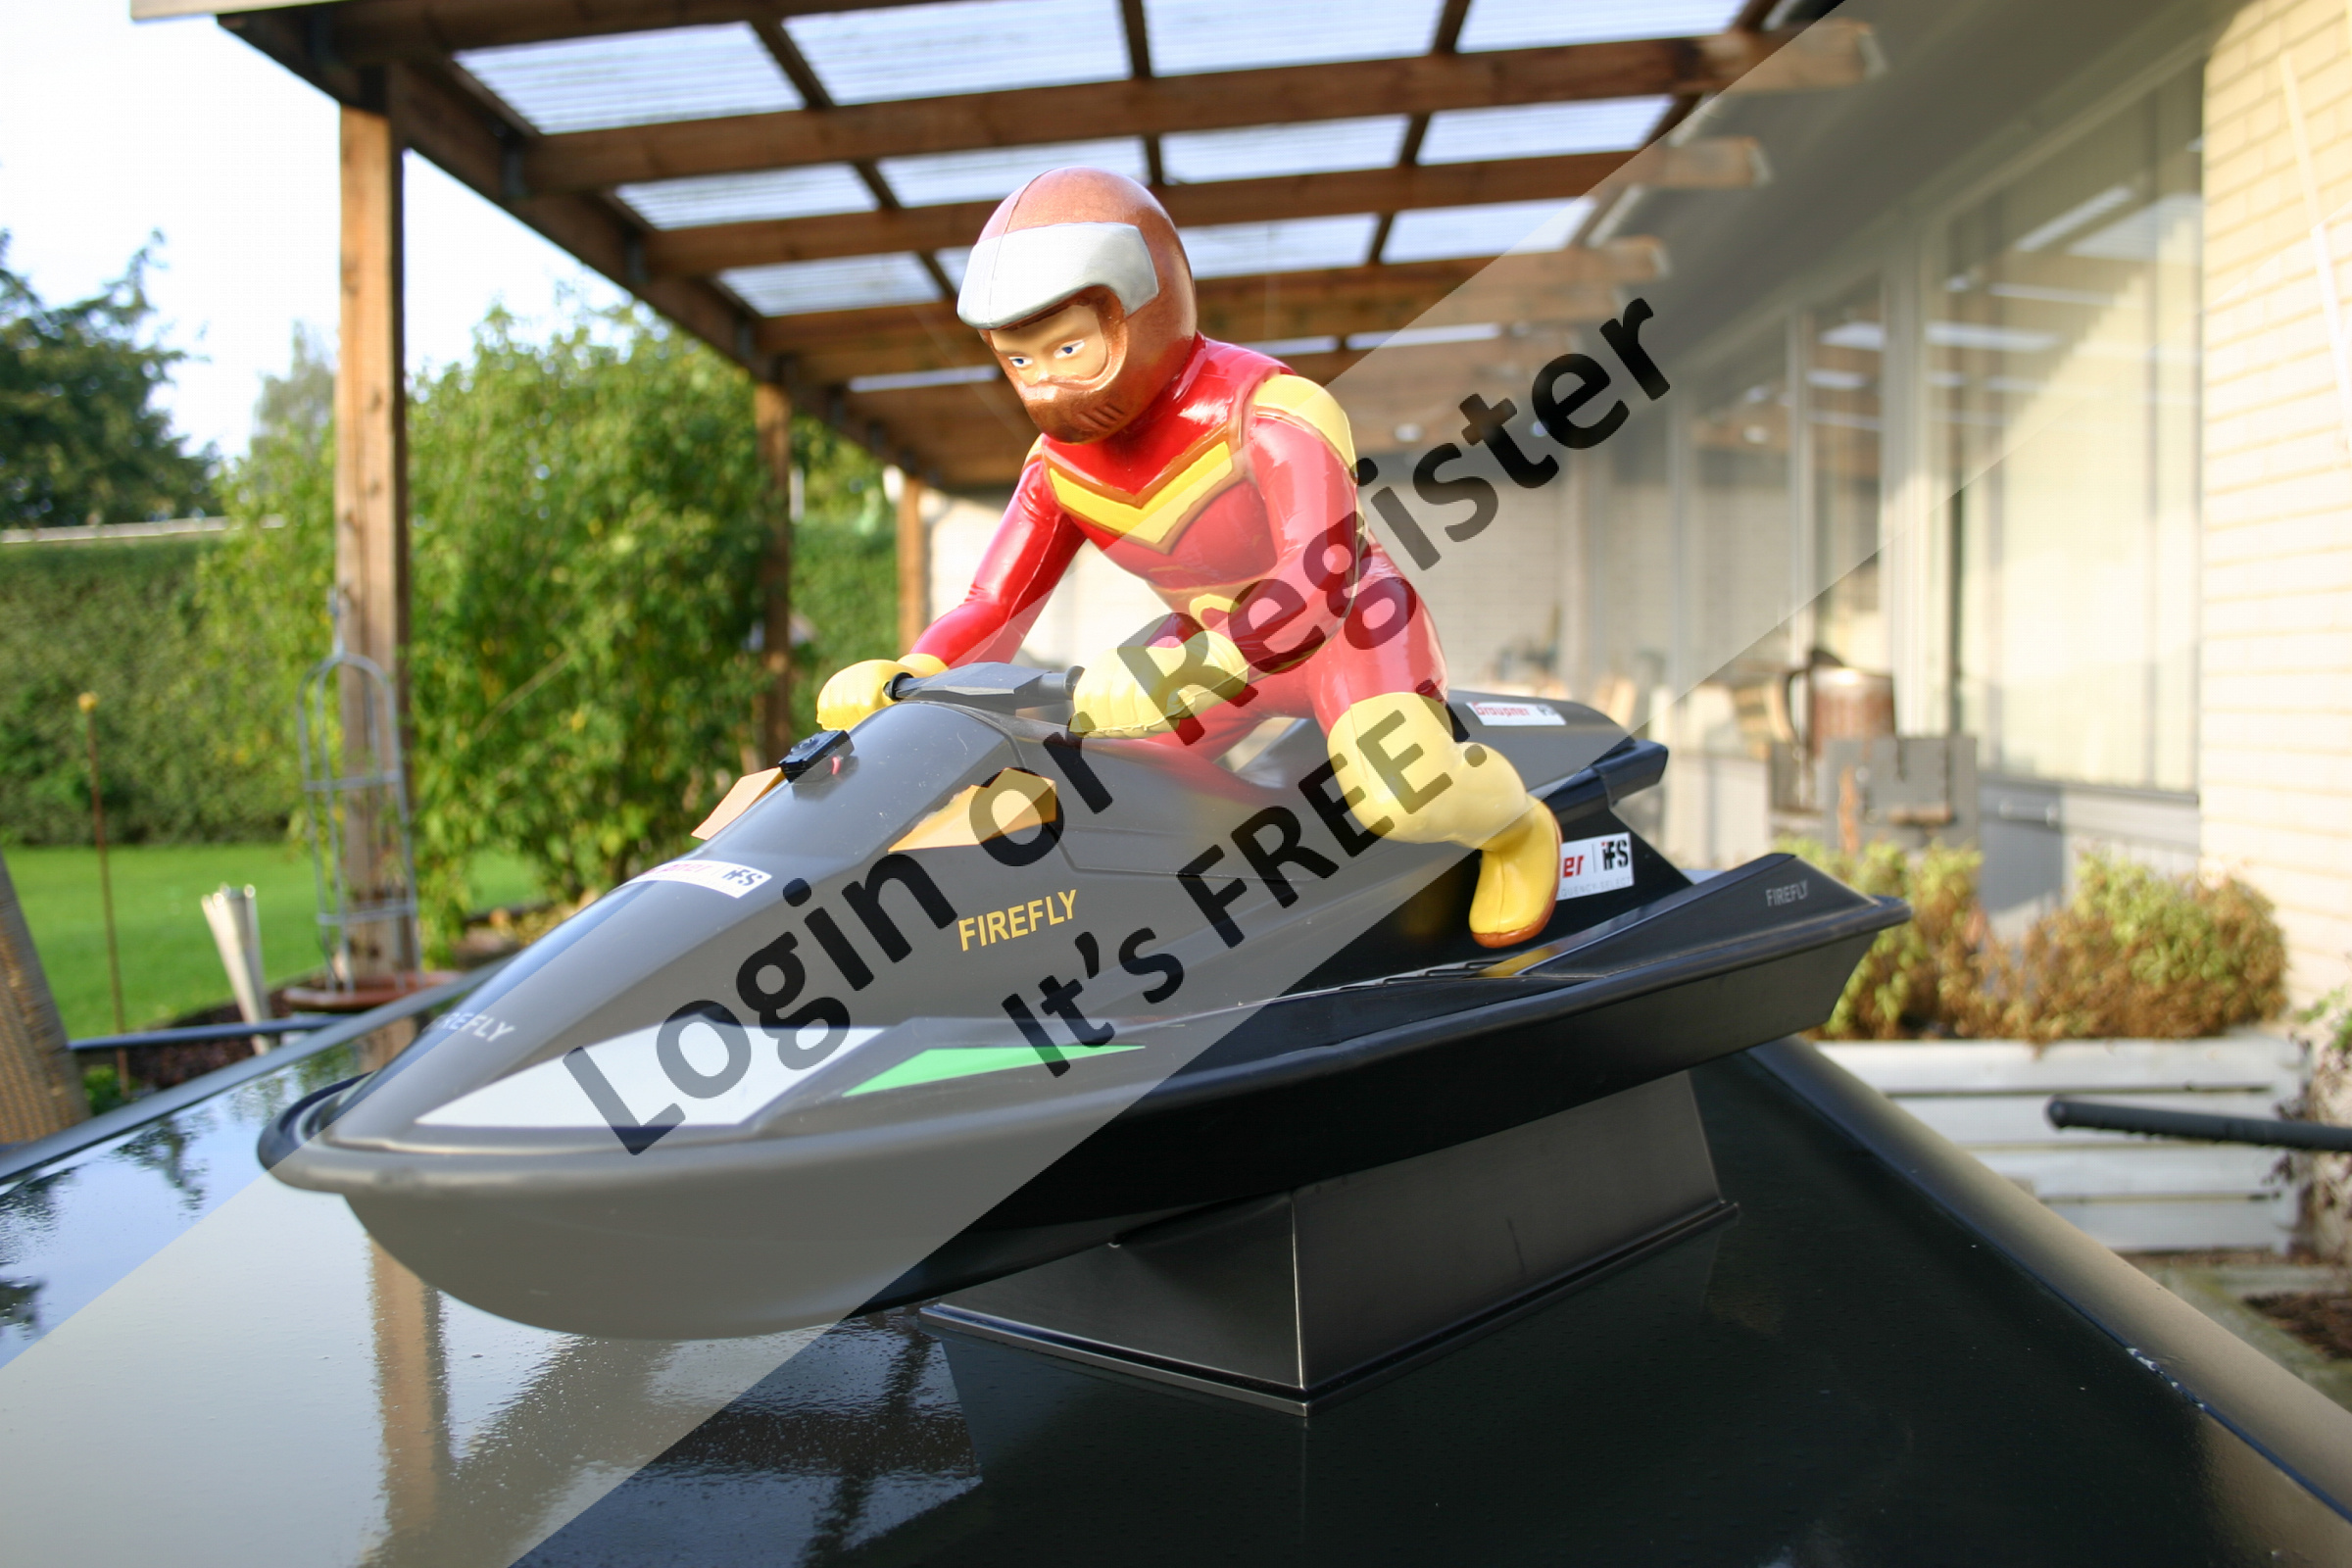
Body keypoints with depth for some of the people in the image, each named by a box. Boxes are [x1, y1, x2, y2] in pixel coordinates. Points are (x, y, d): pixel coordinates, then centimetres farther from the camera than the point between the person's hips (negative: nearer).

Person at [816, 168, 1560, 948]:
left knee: (1400, 798, -31)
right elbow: (991, 611, -7)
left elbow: (1321, 583, -39)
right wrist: (904, 677, -27)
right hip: (1215, 639, 7)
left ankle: (1516, 824, 5)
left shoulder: (1269, 410, -29)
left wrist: (1181, 671, -52)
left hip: (1346, 622, -6)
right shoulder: (1059, 466, -9)